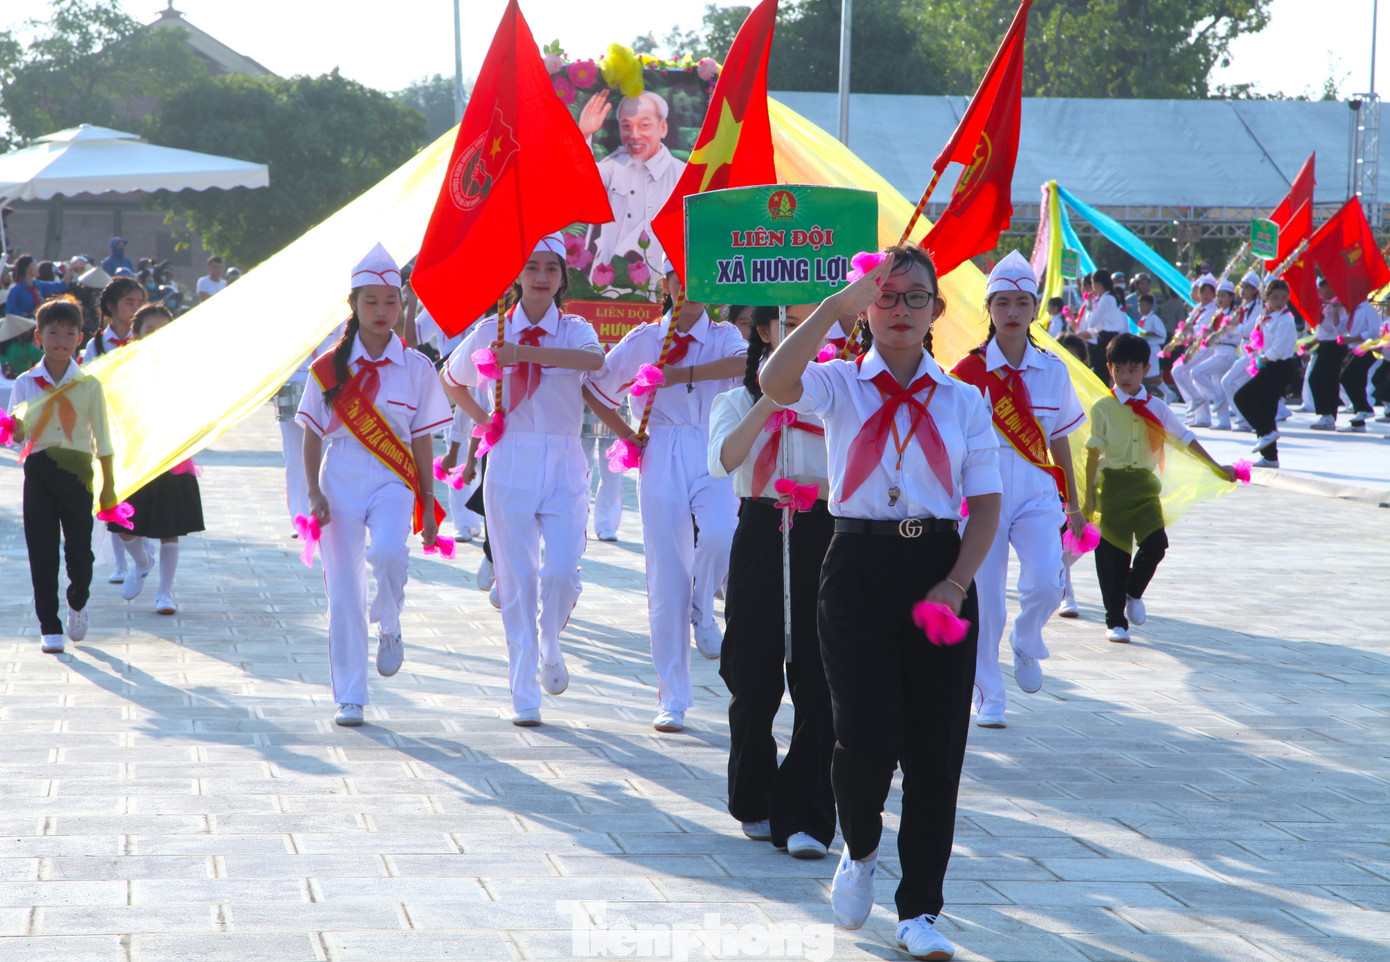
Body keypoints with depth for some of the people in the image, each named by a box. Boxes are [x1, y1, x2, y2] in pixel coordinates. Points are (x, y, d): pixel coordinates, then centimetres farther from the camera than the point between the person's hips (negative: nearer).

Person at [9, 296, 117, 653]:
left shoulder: (88, 385, 2)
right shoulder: (25, 383, 4)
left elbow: (101, 437, 6)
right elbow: (17, 432, 5)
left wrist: (108, 485, 6)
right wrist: (15, 429, -20)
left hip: (77, 472, -1)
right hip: (39, 471, 1)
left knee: (79, 549, 2)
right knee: (42, 553, 0)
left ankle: (78, 604, 31)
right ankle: (49, 626, 7)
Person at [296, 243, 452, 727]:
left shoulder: (416, 368, 4)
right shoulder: (330, 367, 3)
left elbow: (422, 439, 7)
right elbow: (312, 435, 6)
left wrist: (428, 502, 5)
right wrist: (313, 491, -4)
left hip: (393, 480, -1)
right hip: (341, 479, 1)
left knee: (387, 552, -30)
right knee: (344, 589, -1)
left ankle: (389, 630, 1)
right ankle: (349, 699, 8)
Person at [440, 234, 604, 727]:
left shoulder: (574, 329, 2)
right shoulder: (490, 330, 5)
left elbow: (595, 360, -23)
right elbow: (451, 380, 23)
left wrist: (525, 352, -28)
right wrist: (484, 420, 9)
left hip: (564, 466, 0)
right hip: (510, 464, 0)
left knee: (562, 571, -11)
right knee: (518, 577, -2)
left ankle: (550, 647, 21)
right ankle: (524, 695, 4)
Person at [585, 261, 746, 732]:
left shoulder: (723, 336, 7)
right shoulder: (643, 339, 10)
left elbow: (747, 363, -17)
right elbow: (596, 387, 18)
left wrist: (683, 373, -19)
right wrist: (627, 434, 10)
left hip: (713, 456, -1)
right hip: (662, 462, 1)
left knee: (720, 535, -31)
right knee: (666, 578, -4)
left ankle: (704, 613, 2)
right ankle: (672, 699, 3)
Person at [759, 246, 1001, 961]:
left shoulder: (962, 400, 9)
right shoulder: (839, 386, 4)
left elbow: (986, 505, 6)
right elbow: (775, 381, -19)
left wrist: (956, 584, -8)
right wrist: (837, 305, -23)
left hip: (938, 569, 2)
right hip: (859, 568, -2)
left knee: (936, 745, 1)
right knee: (866, 737, -12)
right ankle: (859, 849, 22)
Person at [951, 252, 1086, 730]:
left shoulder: (1052, 369, 5)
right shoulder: (969, 370, -3)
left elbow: (1059, 440, 14)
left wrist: (1073, 505, 18)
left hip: (1037, 493, 2)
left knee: (1046, 583, -18)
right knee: (984, 598, -4)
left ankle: (1026, 643, 16)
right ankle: (988, 696, 13)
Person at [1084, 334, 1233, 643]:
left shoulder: (1155, 408, 6)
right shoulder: (1103, 409, -1)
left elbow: (1186, 437, 9)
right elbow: (1093, 453, 1)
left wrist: (1217, 467, 7)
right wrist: (1090, 495, 0)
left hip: (1145, 486, 2)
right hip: (1113, 485, -2)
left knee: (1156, 542, -15)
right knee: (1113, 553, -1)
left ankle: (1133, 592, 14)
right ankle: (1115, 621, 10)